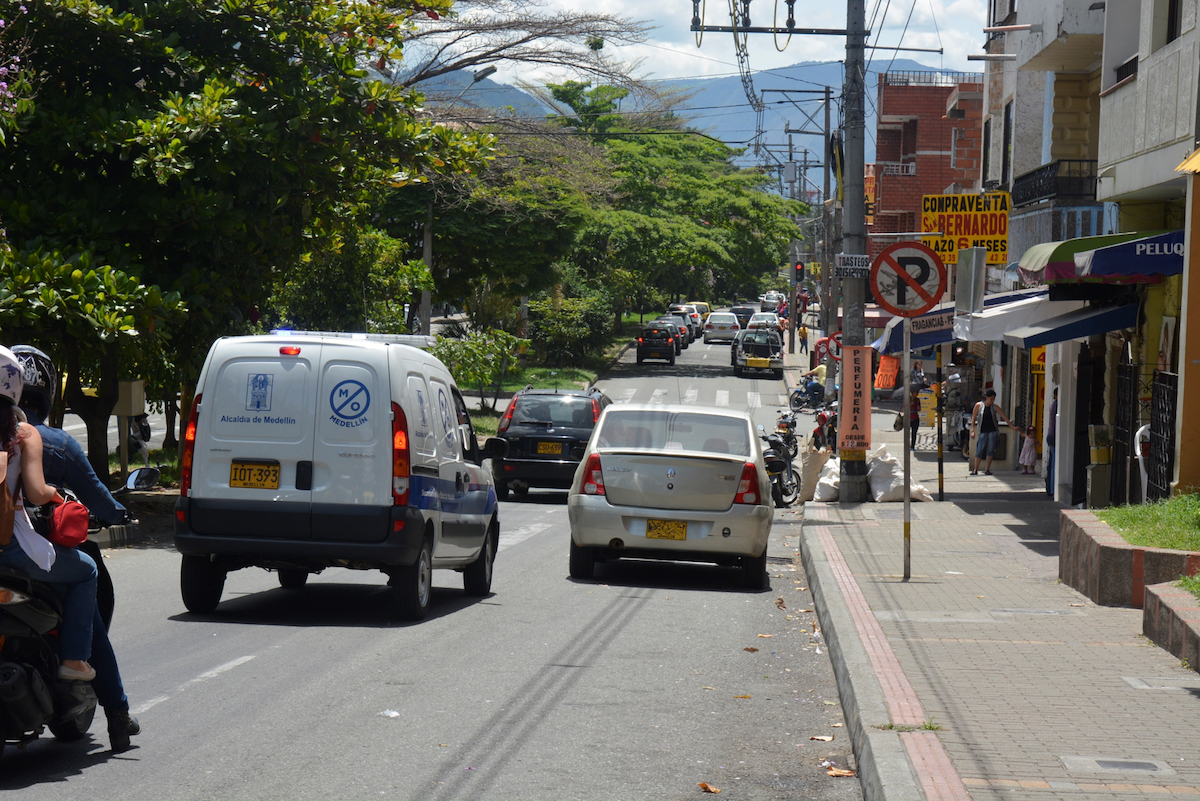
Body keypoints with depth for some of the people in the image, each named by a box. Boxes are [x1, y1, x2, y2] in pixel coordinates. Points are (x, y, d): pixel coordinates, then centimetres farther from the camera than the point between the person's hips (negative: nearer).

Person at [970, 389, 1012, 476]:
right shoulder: (978, 406, -3)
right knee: (979, 450, -5)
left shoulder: (995, 407, 1)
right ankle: (975, 470, 1)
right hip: (983, 431, -1)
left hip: (993, 431, 1)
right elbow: (973, 418, 1)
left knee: (990, 451, 0)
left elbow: (1004, 417, 2)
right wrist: (972, 430, -5)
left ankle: (987, 470, 7)